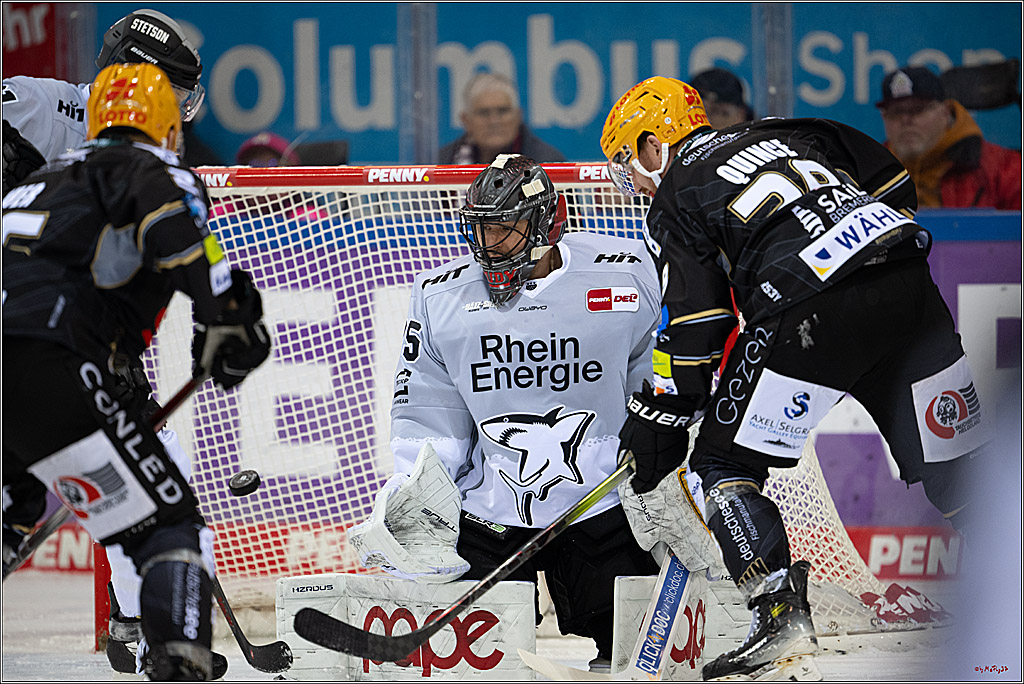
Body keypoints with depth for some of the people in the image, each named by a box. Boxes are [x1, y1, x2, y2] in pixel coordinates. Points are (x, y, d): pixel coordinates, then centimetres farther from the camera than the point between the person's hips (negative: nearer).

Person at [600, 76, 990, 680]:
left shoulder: (675, 200, 13)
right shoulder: (783, 133, 31)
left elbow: (695, 321, 5)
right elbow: (893, 181, 29)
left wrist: (660, 419, 12)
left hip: (816, 312, -6)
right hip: (910, 284, 6)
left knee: (725, 460, 6)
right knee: (954, 463, 12)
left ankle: (784, 624, -8)